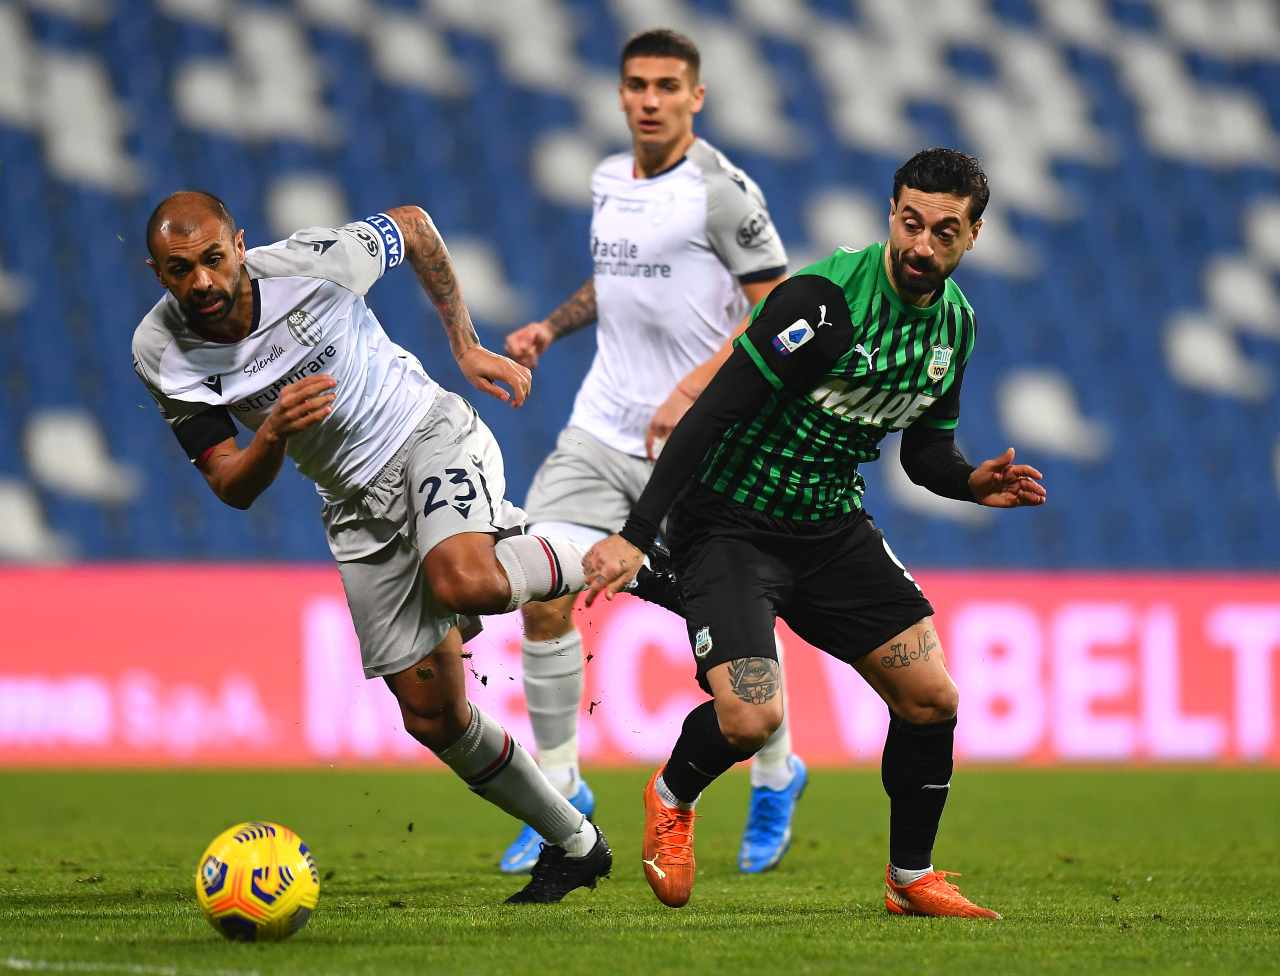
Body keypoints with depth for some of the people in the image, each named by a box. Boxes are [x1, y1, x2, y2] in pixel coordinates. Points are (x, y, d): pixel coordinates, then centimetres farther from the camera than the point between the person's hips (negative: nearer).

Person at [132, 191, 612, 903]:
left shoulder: (311, 263, -21)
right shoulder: (162, 353, -13)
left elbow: (411, 224, 1)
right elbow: (234, 488, -11)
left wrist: (467, 346, 3)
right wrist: (273, 435, -33)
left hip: (430, 435, -4)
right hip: (358, 506, 4)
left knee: (464, 579, -37)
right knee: (432, 716, 0)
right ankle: (574, 844, 18)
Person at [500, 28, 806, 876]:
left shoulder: (721, 191, -11)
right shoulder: (609, 180, 9)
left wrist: (692, 389, -20)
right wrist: (552, 327, 10)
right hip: (600, 431, 5)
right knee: (543, 596, -8)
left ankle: (777, 776, 29)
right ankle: (560, 790, 6)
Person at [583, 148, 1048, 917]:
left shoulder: (955, 321, 3)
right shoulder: (825, 297, -22)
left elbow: (927, 449, 16)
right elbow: (715, 411, -24)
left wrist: (972, 482, -8)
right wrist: (636, 535, -29)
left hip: (834, 526, 7)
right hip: (731, 519, -7)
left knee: (932, 699, -1)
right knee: (752, 716, -24)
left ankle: (911, 878, 19)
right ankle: (672, 798, 11)